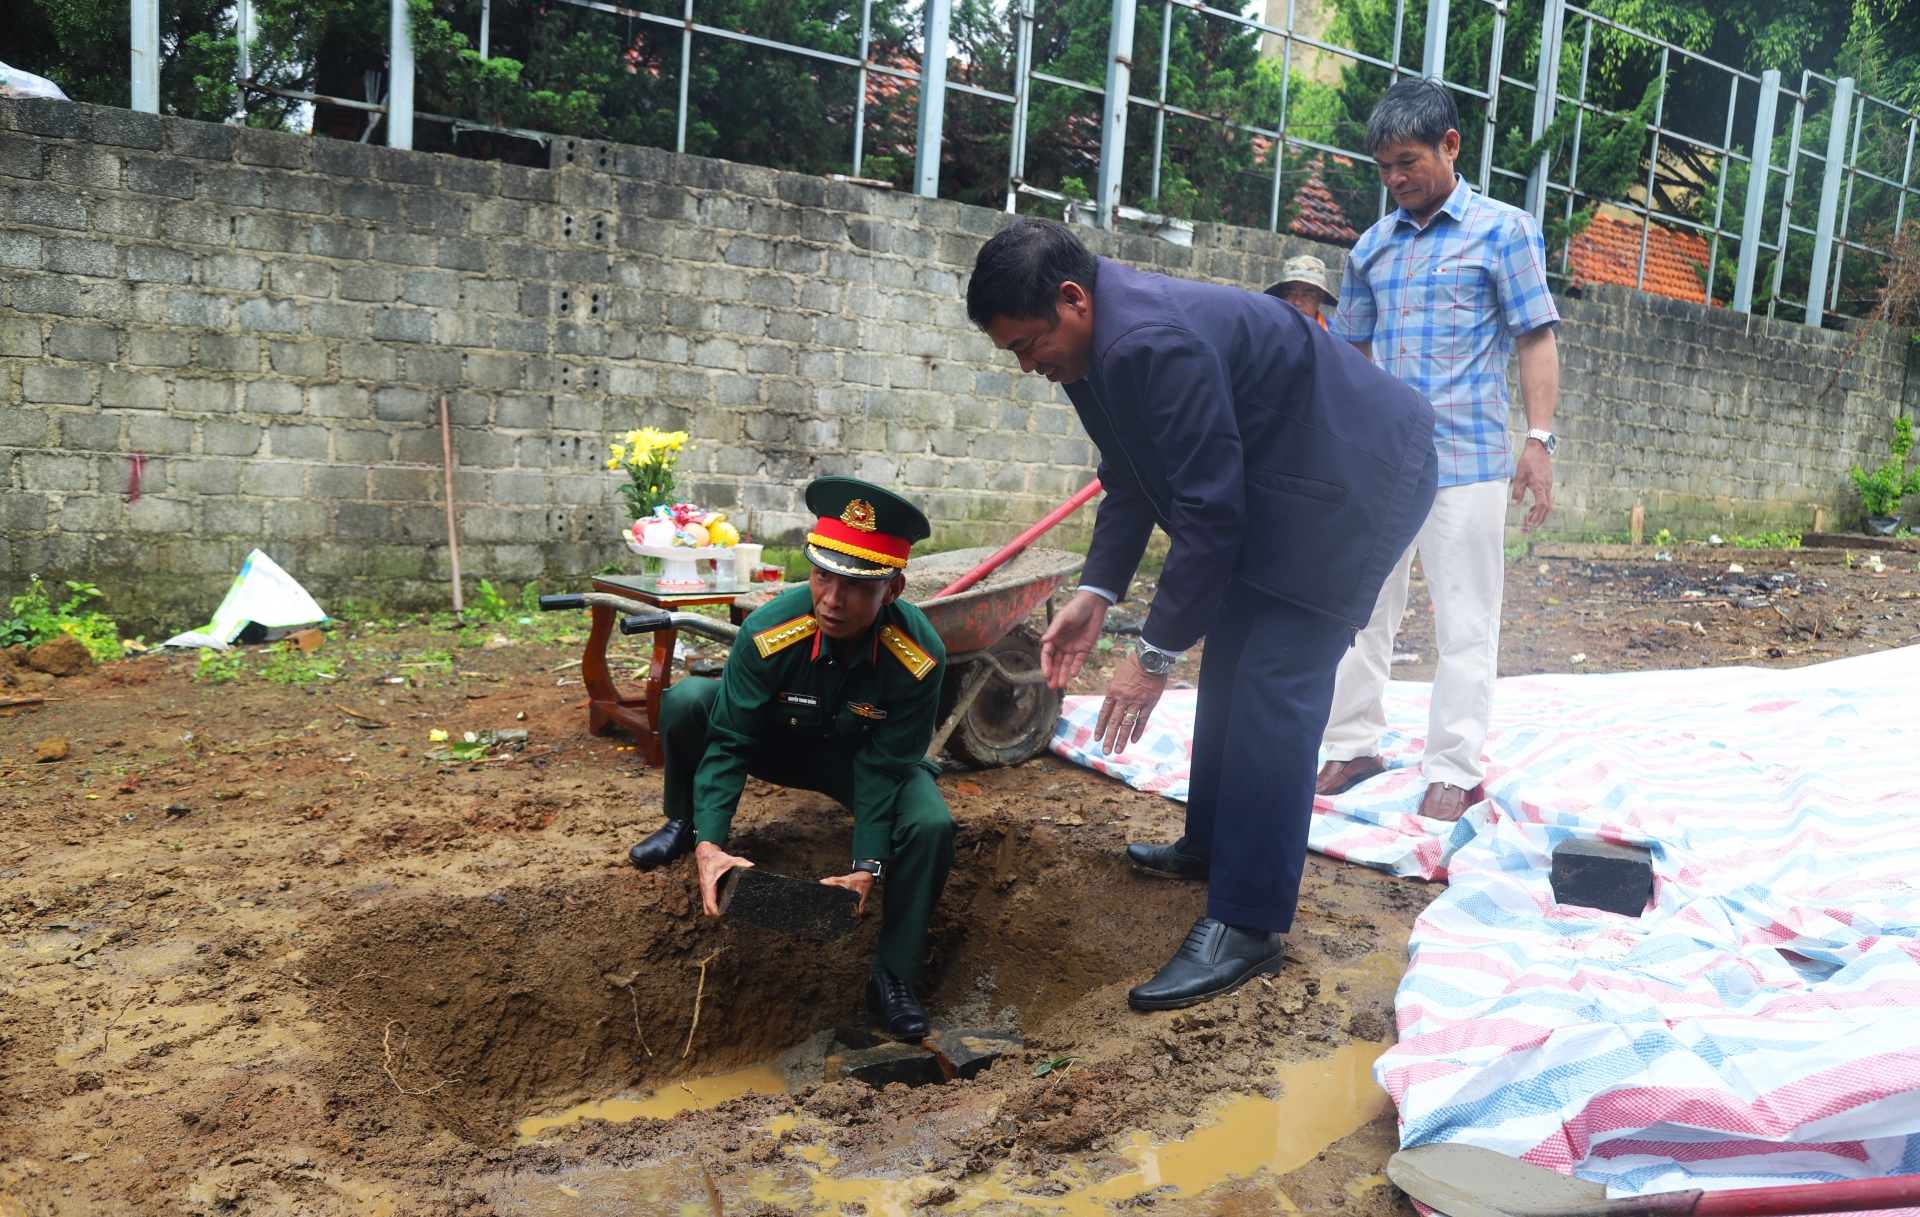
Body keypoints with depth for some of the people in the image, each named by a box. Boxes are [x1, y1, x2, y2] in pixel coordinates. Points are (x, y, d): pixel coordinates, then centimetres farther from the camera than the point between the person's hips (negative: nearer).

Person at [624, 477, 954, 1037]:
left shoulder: (919, 655, -33)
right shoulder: (767, 630, -32)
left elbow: (883, 768, -25)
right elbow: (729, 741, -26)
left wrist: (867, 868, -33)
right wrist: (709, 844, -37)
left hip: (865, 757, -1)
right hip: (781, 742, 1)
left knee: (930, 826, -31)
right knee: (685, 701, -25)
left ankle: (893, 976, -8)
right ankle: (684, 823, 6)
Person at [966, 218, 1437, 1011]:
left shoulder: (1153, 342, -31)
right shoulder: (1097, 343, 0)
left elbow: (1207, 512, -29)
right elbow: (1129, 481, 9)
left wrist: (1155, 655, -22)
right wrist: (1095, 596, -1)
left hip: (1357, 478, -10)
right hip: (1283, 479, 10)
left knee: (1274, 684, -14)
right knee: (1230, 657, 16)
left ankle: (1246, 923, -10)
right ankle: (1213, 843, 32)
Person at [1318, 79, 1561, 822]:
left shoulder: (1502, 230, 1)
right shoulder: (1371, 247, 13)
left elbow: (1536, 339, -2)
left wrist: (1538, 439, -11)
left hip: (1467, 461, -5)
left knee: (1465, 622, 0)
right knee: (1361, 607, 9)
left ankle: (1454, 770, 8)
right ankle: (1353, 745, 21)